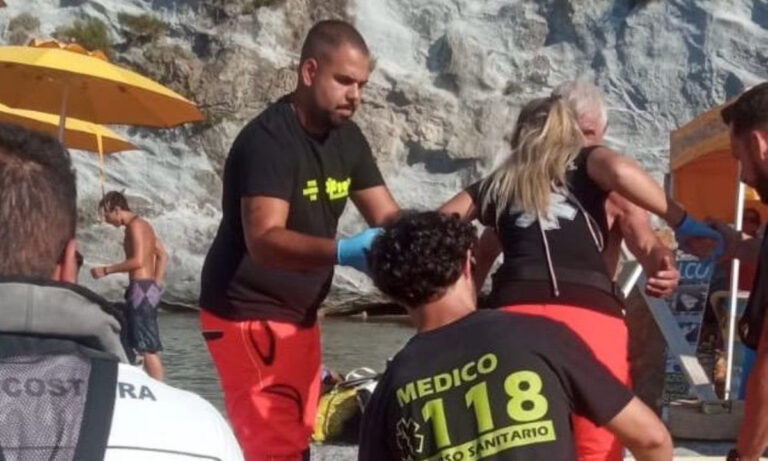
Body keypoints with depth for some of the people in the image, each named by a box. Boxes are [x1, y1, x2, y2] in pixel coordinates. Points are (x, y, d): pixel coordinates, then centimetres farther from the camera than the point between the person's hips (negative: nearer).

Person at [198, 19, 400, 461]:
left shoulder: (347, 138, 4)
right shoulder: (268, 139, -21)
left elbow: (387, 216, 4)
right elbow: (263, 240, -32)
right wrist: (341, 251, -46)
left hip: (299, 313, 9)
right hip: (249, 314, -8)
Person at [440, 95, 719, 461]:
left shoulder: (498, 184, 26)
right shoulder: (585, 162, 20)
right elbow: (620, 171, -2)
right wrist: (682, 223, 3)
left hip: (516, 315, 2)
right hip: (592, 317, -1)